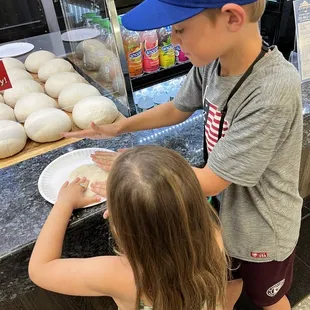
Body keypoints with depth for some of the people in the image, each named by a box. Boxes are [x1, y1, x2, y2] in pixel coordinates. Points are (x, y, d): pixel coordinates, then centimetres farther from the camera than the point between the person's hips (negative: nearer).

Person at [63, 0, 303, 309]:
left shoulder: (273, 91, -38)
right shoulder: (210, 61, -16)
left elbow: (209, 181, -30)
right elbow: (177, 109, 3)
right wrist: (119, 127, 0)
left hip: (263, 230, -5)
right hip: (225, 213, 5)